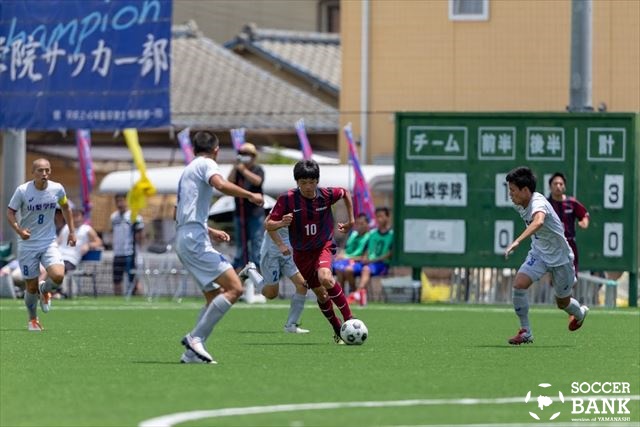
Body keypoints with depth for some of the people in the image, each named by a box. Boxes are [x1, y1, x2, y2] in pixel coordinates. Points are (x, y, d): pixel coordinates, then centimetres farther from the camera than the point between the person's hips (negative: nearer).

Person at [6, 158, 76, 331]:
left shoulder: (57, 189, -5)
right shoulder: (22, 191, -13)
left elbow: (65, 207, 14)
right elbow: (10, 212, -6)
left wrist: (72, 231, 13)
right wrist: (19, 230, -24)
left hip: (49, 243, 2)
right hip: (27, 244, -1)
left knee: (58, 276, -22)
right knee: (31, 287, 2)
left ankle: (45, 289, 14)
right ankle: (33, 320, 29)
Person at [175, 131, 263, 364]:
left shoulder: (187, 170, 27)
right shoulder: (207, 164, -1)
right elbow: (221, 185, -23)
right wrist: (250, 195, -11)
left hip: (183, 240, 10)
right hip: (196, 240, -10)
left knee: (214, 297, 13)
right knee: (234, 288, -16)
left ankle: (192, 352, 5)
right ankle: (195, 337, -19)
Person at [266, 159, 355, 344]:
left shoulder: (326, 194, -13)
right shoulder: (287, 199, -17)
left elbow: (345, 193, 10)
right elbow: (269, 224, -15)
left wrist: (351, 220, 11)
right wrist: (281, 223, -37)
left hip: (323, 246, -2)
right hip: (301, 252, 2)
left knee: (325, 278, -30)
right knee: (320, 293, 5)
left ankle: (349, 319, -21)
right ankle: (338, 331, 26)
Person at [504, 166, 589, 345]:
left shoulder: (538, 203, -33)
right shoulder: (520, 205, -7)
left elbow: (538, 222, -57)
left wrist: (517, 241, -68)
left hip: (559, 256, -6)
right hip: (538, 253, 6)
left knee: (563, 303, 12)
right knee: (519, 285, -18)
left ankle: (580, 313, 48)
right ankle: (525, 332, -7)